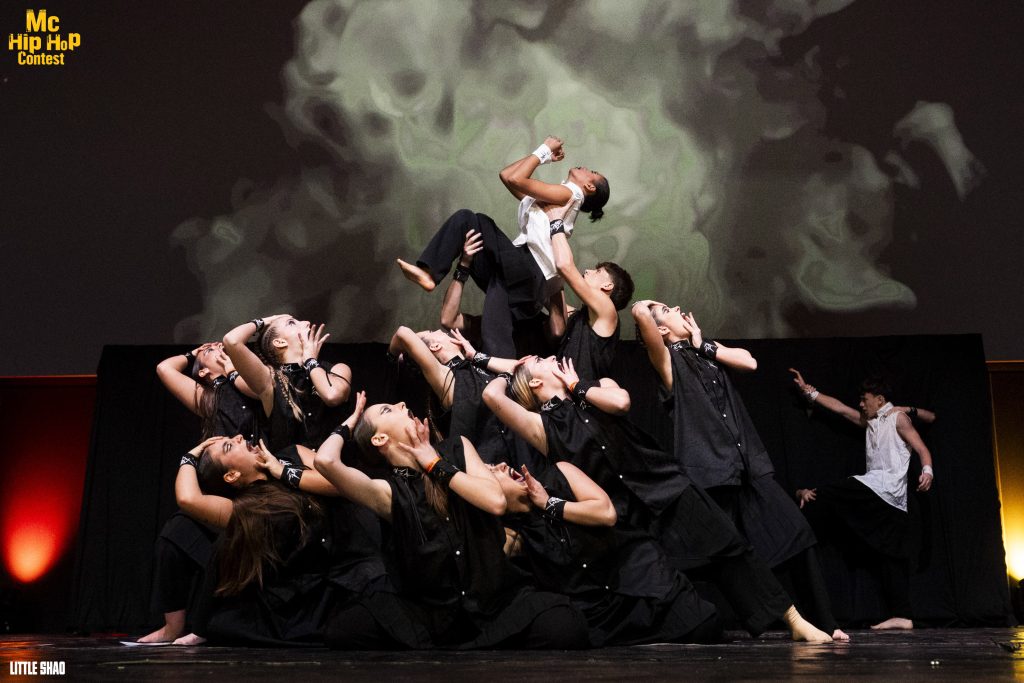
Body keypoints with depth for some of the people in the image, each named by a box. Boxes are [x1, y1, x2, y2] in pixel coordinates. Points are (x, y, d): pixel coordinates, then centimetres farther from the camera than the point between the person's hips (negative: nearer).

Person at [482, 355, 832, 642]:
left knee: (729, 551, -6)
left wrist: (577, 386, 3)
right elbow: (491, 396, -13)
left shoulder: (599, 385, 13)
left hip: (667, 488, 2)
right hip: (627, 516, -1)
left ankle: (796, 621, -3)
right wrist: (505, 373, 10)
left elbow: (621, 402, -10)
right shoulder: (544, 426, -1)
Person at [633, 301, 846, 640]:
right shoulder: (666, 358, 1)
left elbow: (749, 362, 4)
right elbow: (640, 313, -15)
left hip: (748, 463, 5)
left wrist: (703, 344, 4)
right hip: (708, 467, -5)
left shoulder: (708, 349, 20)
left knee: (795, 532, -3)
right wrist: (647, 308, 8)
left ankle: (822, 622, 5)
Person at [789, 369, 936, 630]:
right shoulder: (869, 422, 24)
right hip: (890, 500, 8)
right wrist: (807, 390, 29)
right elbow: (837, 406, 28)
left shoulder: (898, 417, 2)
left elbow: (921, 448, -7)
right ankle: (902, 616, 1)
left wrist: (927, 471, -26)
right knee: (891, 556, 3)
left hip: (885, 488, -8)